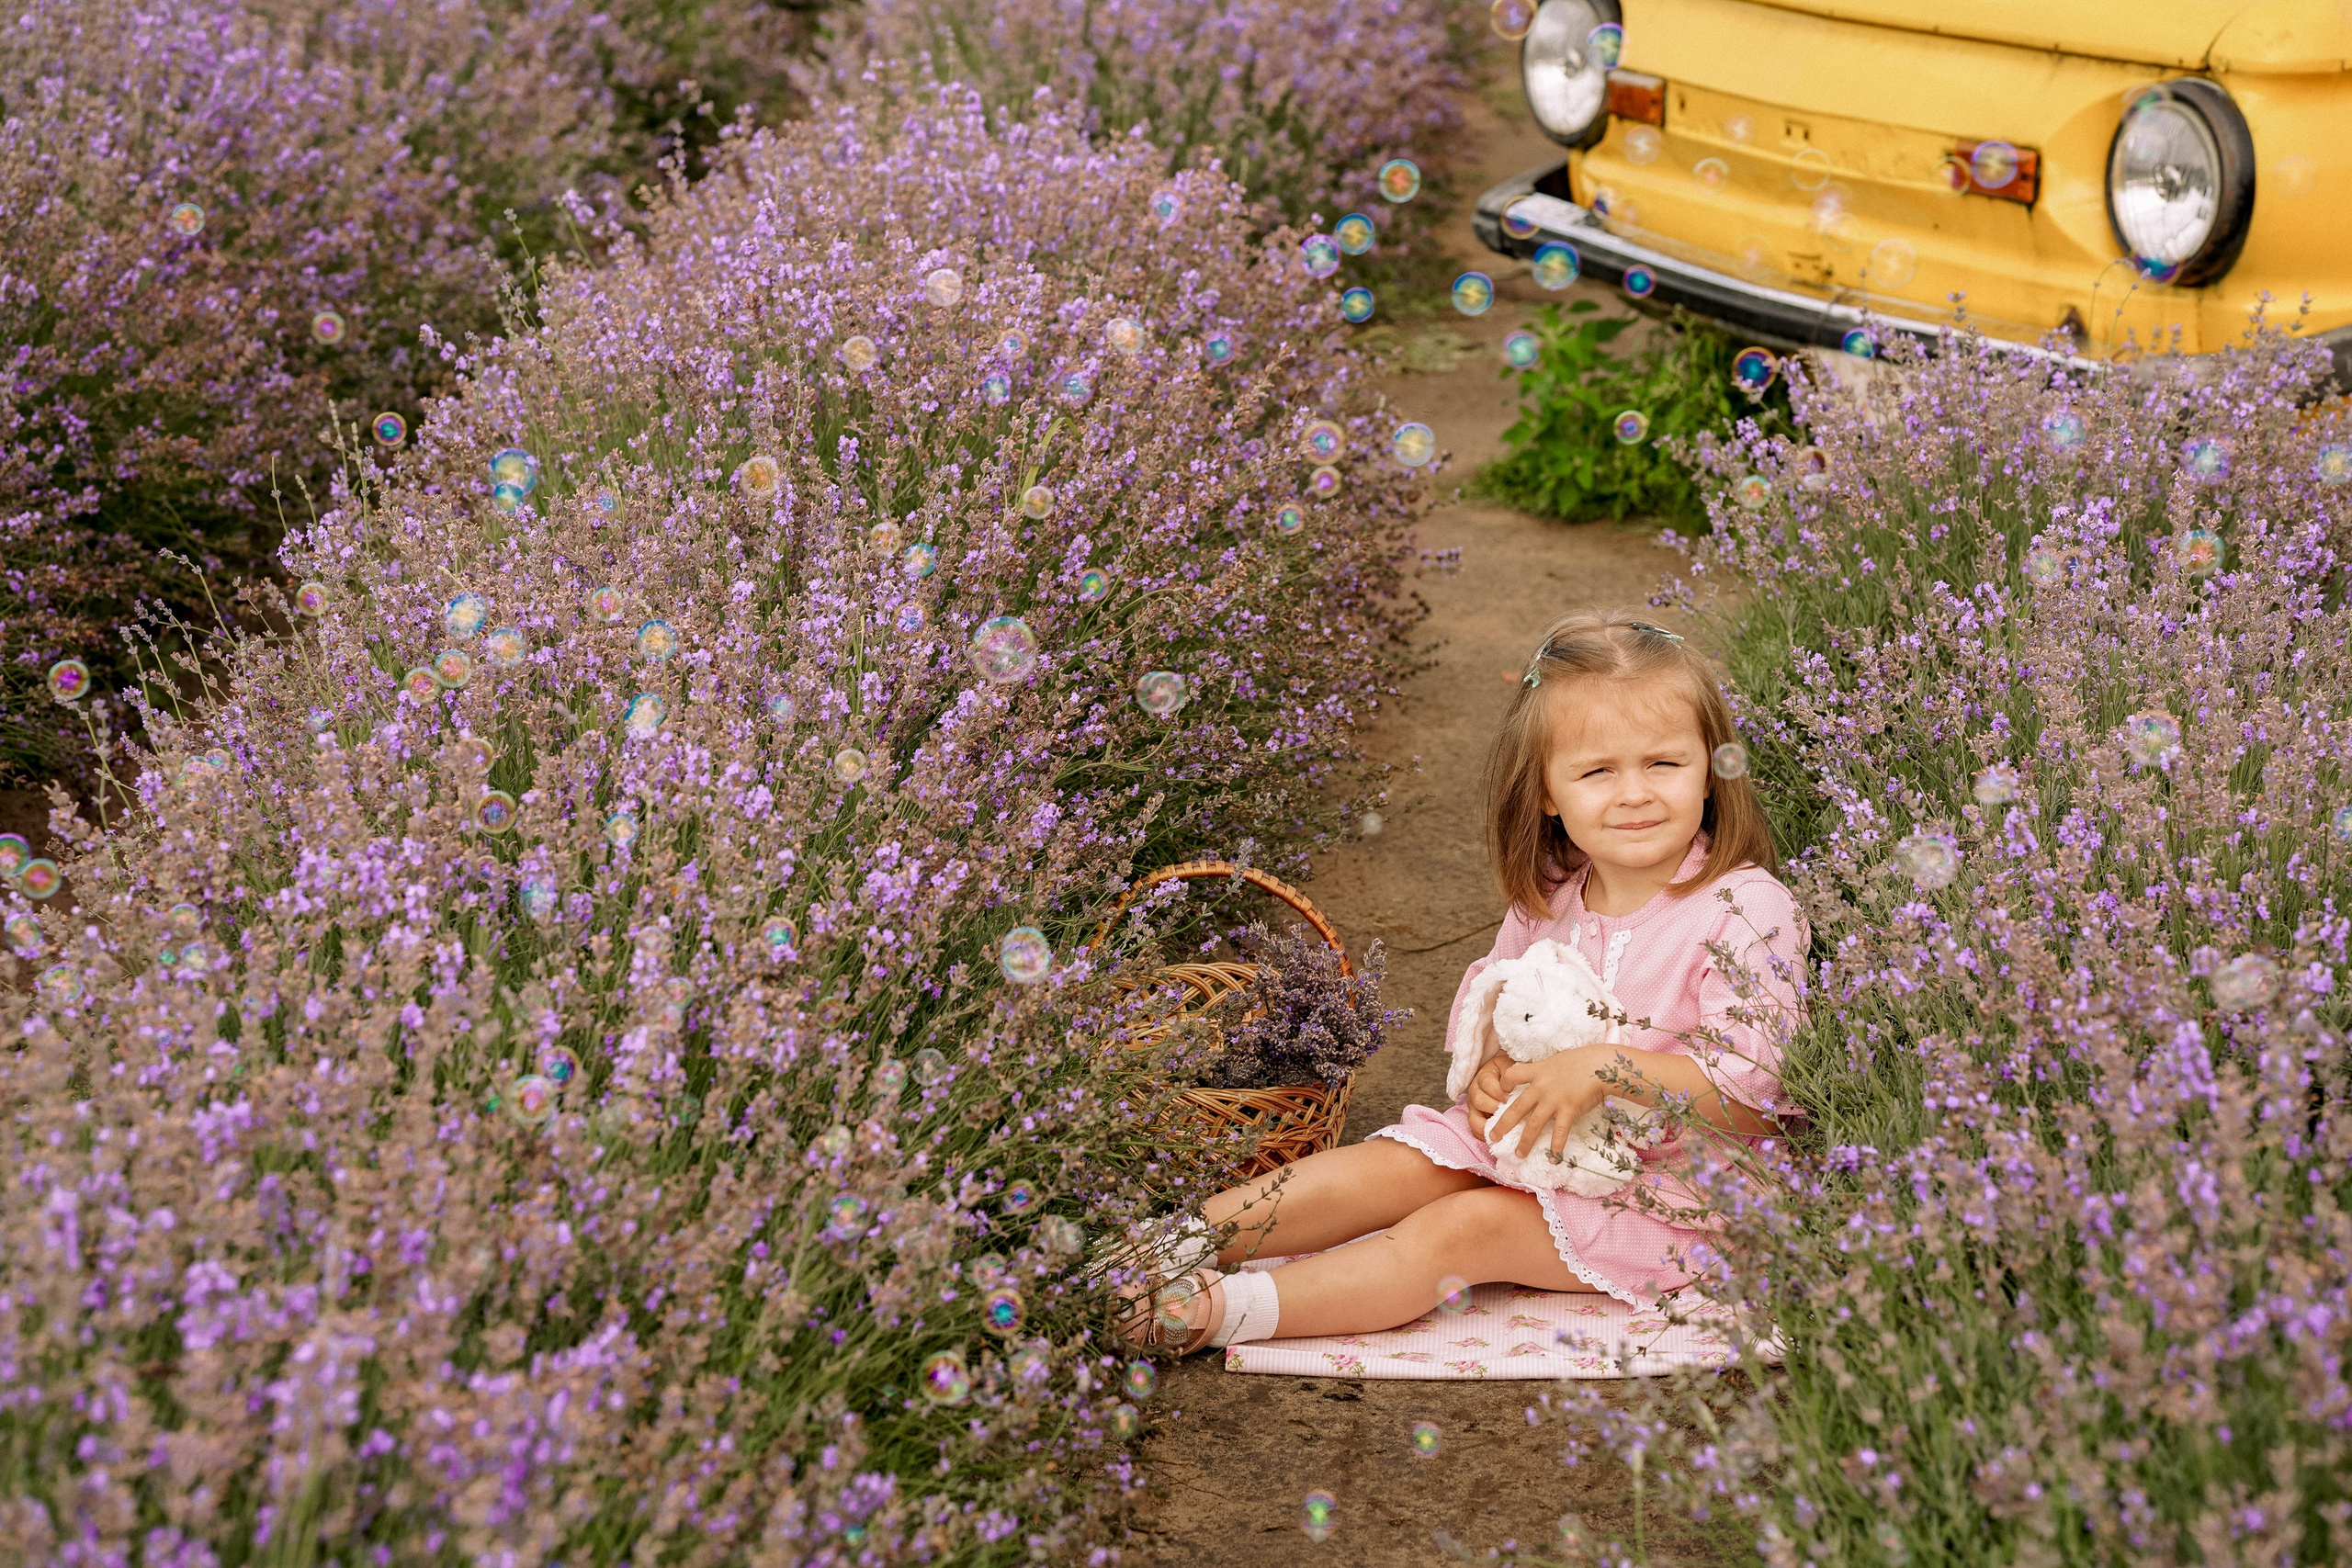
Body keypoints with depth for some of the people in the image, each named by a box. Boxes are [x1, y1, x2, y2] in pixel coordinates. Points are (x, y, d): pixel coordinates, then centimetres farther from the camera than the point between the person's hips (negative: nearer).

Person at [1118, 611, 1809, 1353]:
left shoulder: (1748, 913, -20)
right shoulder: (1550, 897, 0)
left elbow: (1754, 1099, -24)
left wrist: (1606, 1069, -30)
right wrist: (1490, 1068, -9)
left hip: (1663, 1188, -7)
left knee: (1462, 1226, -22)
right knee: (1397, 1165, -13)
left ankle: (1227, 1311, -31)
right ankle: (1182, 1241, -18)